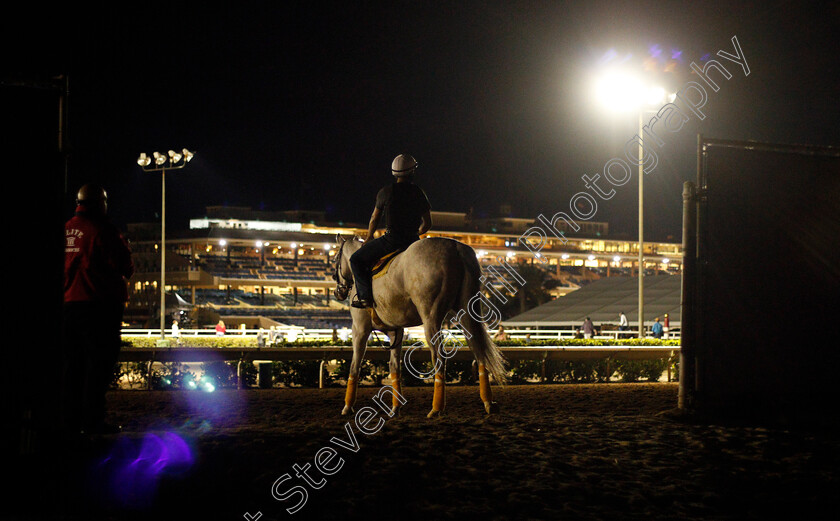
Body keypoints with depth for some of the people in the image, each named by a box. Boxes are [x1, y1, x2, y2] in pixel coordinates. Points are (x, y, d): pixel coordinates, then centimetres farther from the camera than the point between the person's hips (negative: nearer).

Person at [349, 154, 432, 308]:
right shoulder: (419, 193, 5)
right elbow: (427, 224, 9)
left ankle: (365, 296, -7)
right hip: (413, 241, 4)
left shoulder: (386, 191, -1)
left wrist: (369, 238, 28)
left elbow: (374, 219, 9)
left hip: (391, 240, -4)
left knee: (356, 260, 9)